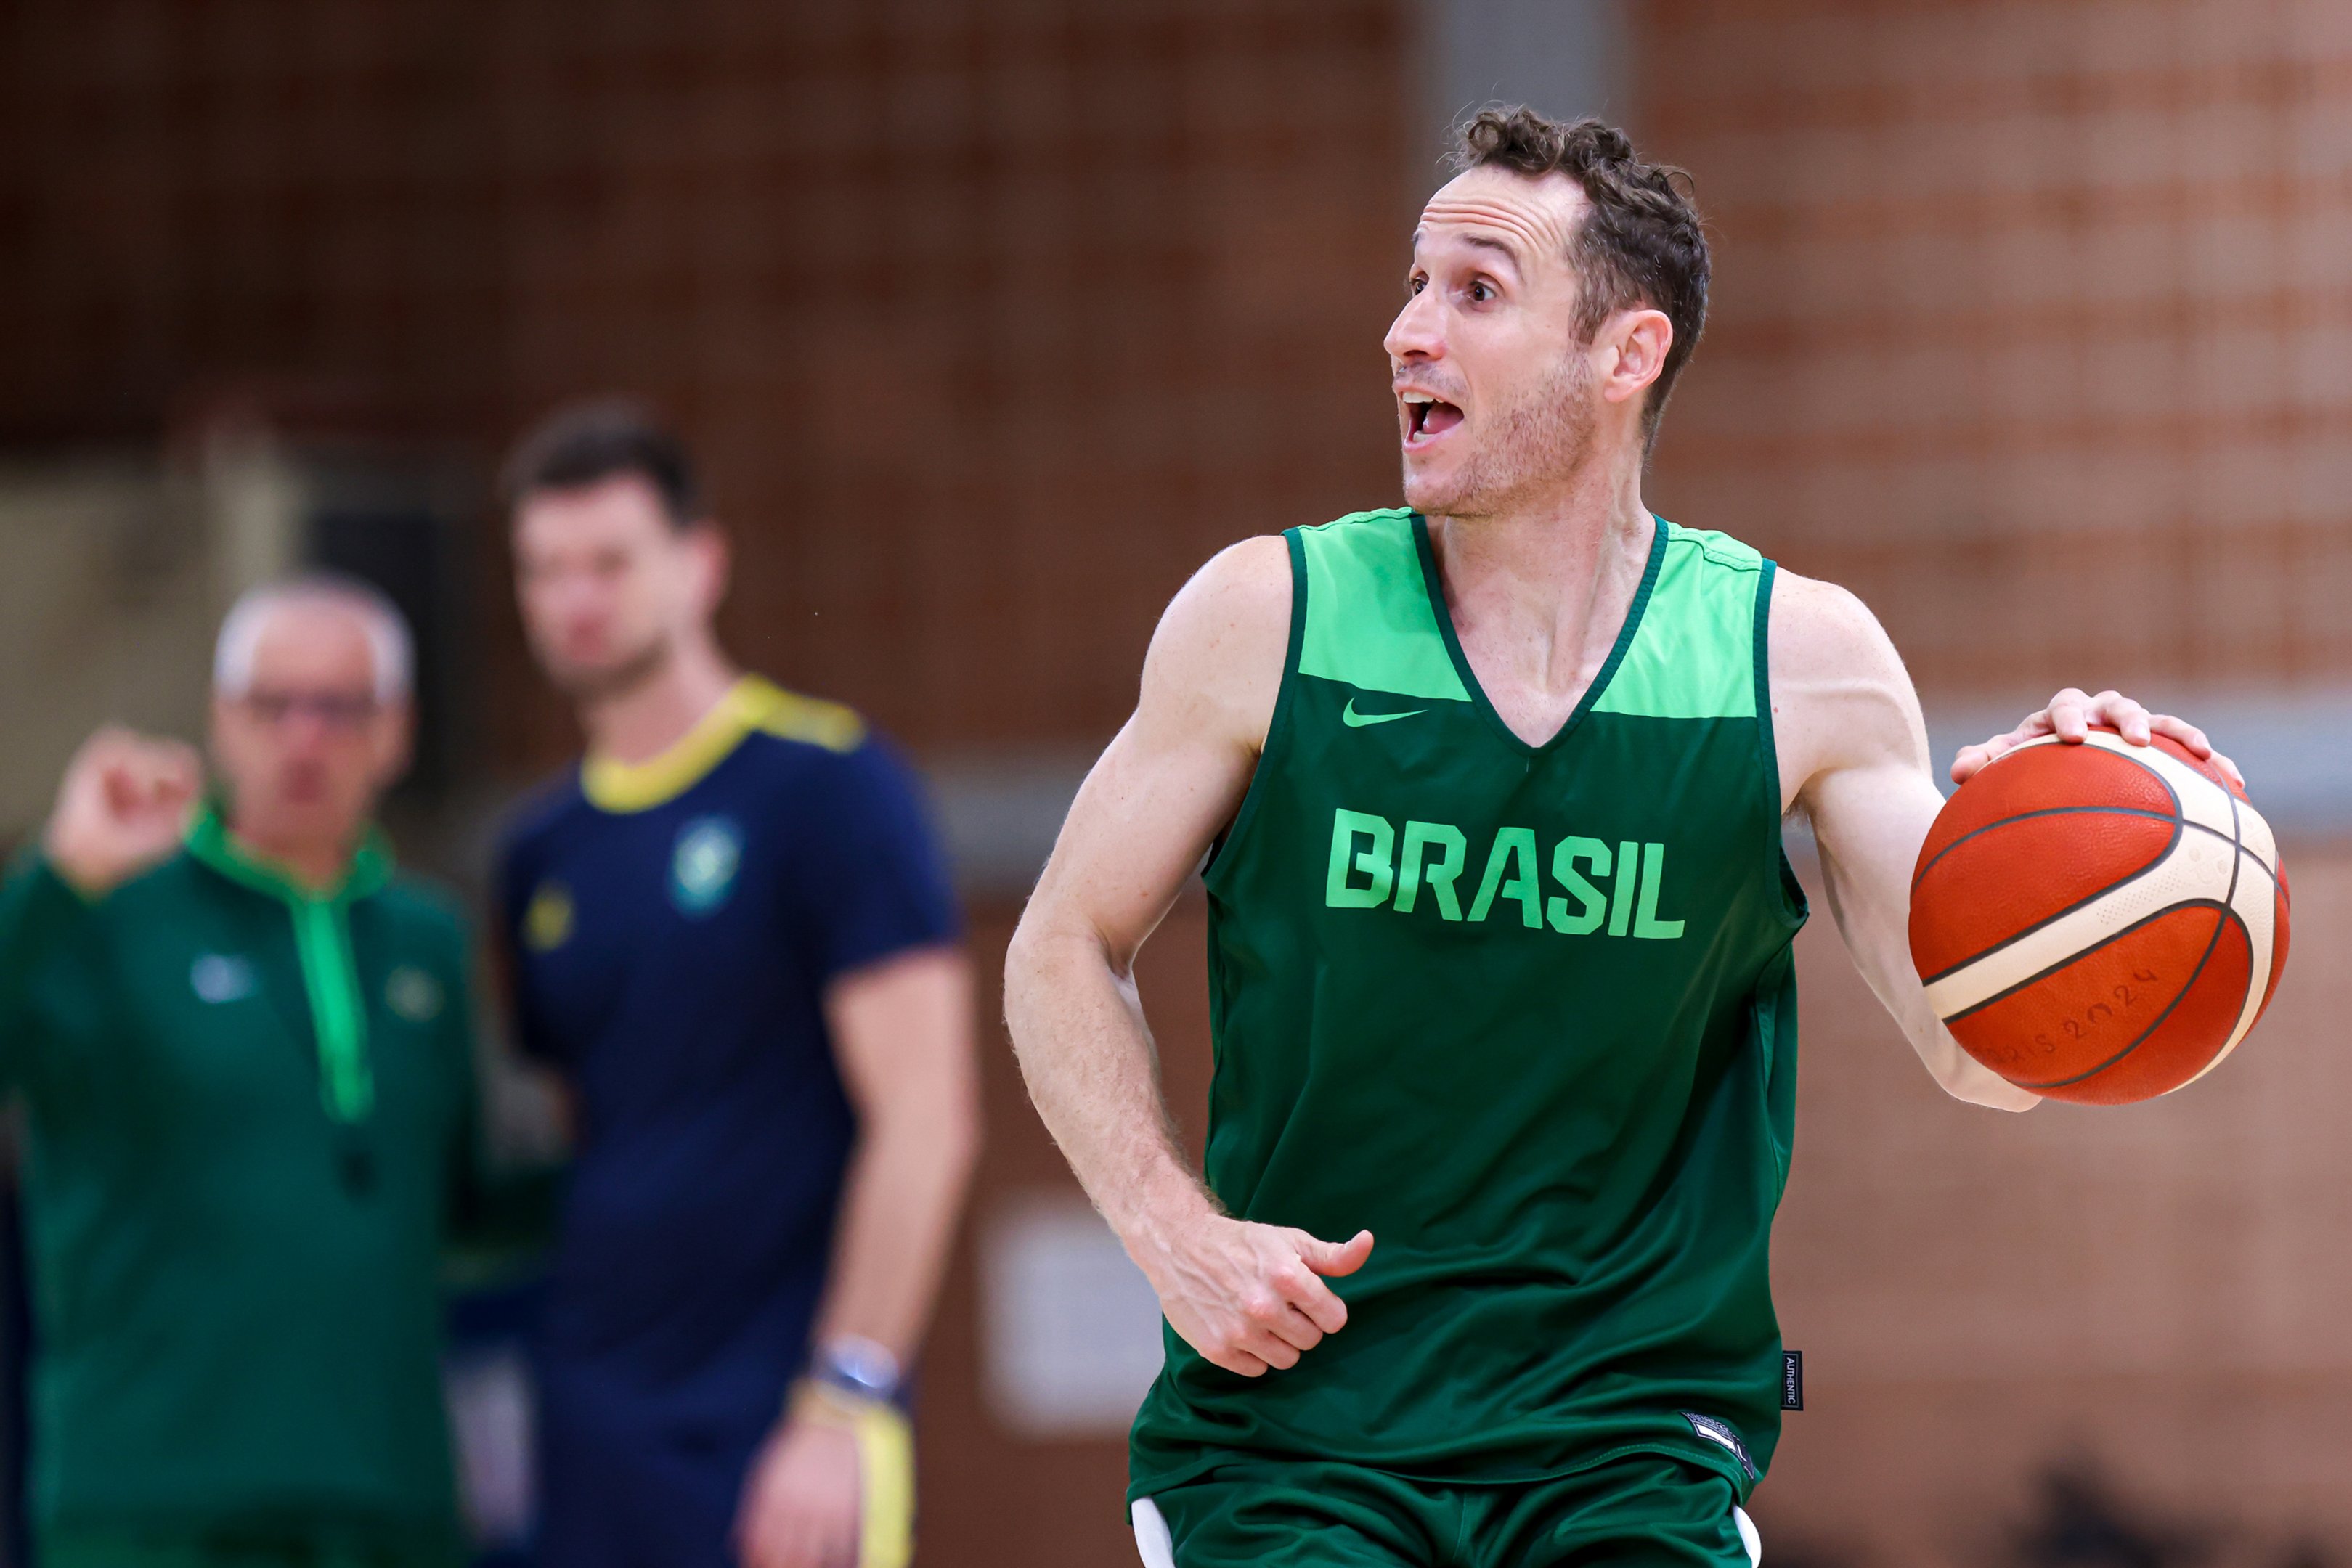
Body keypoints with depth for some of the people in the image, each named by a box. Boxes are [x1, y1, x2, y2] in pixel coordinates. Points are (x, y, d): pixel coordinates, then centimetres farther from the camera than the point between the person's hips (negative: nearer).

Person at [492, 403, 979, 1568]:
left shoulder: (826, 783, -4)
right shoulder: (544, 857, 16)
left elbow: (925, 1120, -10)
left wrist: (841, 1405, -17)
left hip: (781, 1438, -6)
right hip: (596, 1455, 6)